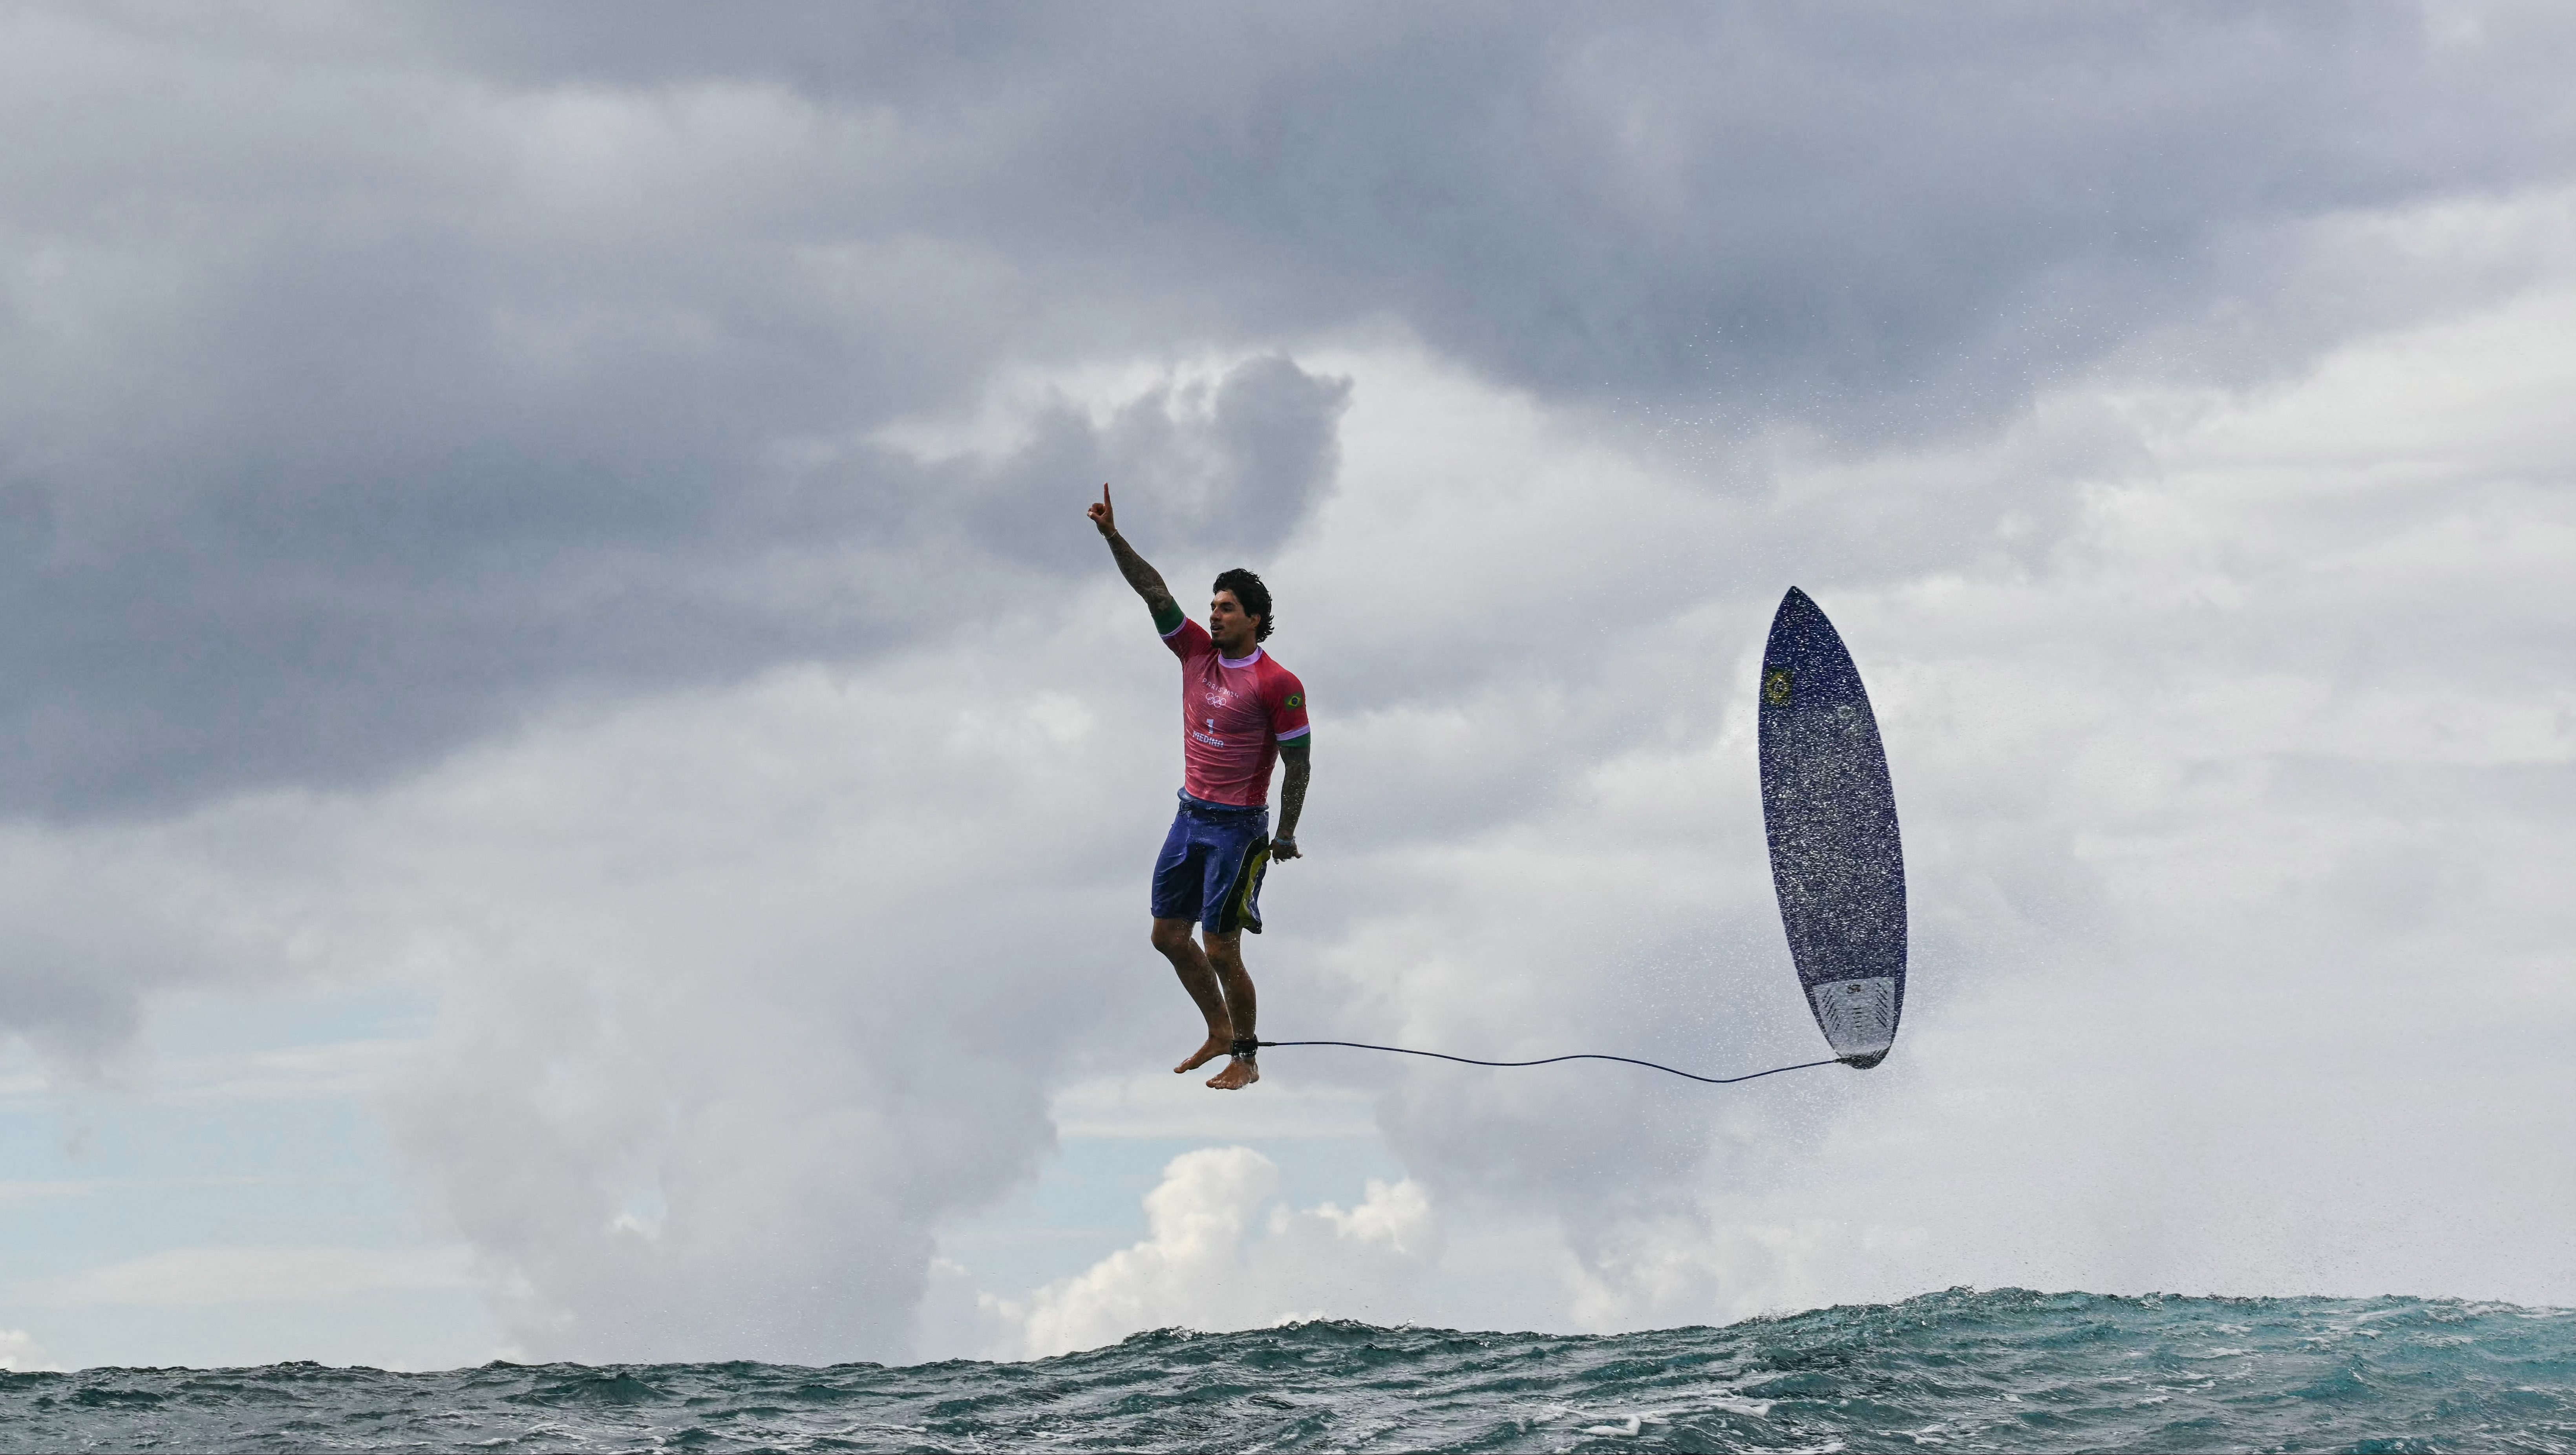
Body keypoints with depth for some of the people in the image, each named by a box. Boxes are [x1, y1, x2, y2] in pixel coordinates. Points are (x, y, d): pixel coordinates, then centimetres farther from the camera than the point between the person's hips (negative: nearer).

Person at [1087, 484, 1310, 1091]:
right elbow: (1154, 591, -2)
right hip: (1190, 816, 7)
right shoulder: (1197, 652, 3)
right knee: (1169, 935, 12)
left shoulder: (1278, 685, -14)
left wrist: (1287, 836, -7)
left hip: (1238, 828, -7)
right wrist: (1113, 537, -13)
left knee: (1220, 951, -5)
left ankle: (1246, 1059, 10)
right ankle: (1219, 1033, 30)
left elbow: (1298, 764, -9)